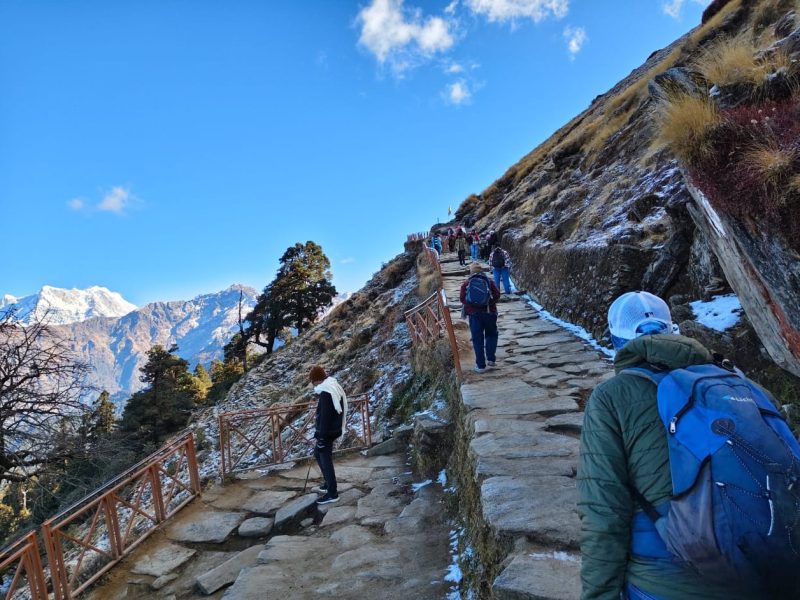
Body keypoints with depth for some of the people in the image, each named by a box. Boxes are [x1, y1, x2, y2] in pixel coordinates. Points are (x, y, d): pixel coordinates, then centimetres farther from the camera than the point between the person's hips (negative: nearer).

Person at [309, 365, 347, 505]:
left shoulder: (325, 393, -23)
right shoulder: (334, 388, 8)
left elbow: (324, 416, -23)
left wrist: (322, 436, -19)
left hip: (327, 432, -10)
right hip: (333, 429, 10)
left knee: (326, 460, -1)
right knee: (318, 453, 23)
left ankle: (332, 493, 8)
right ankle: (329, 484, 31)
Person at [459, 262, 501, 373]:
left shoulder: (466, 283, 3)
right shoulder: (489, 281, 2)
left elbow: (462, 298, -2)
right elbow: (497, 294, -4)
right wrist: (490, 302, 12)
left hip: (473, 314, 0)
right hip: (489, 312, 0)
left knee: (477, 339, 4)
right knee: (491, 335, 20)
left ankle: (480, 365, 5)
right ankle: (491, 359, 10)